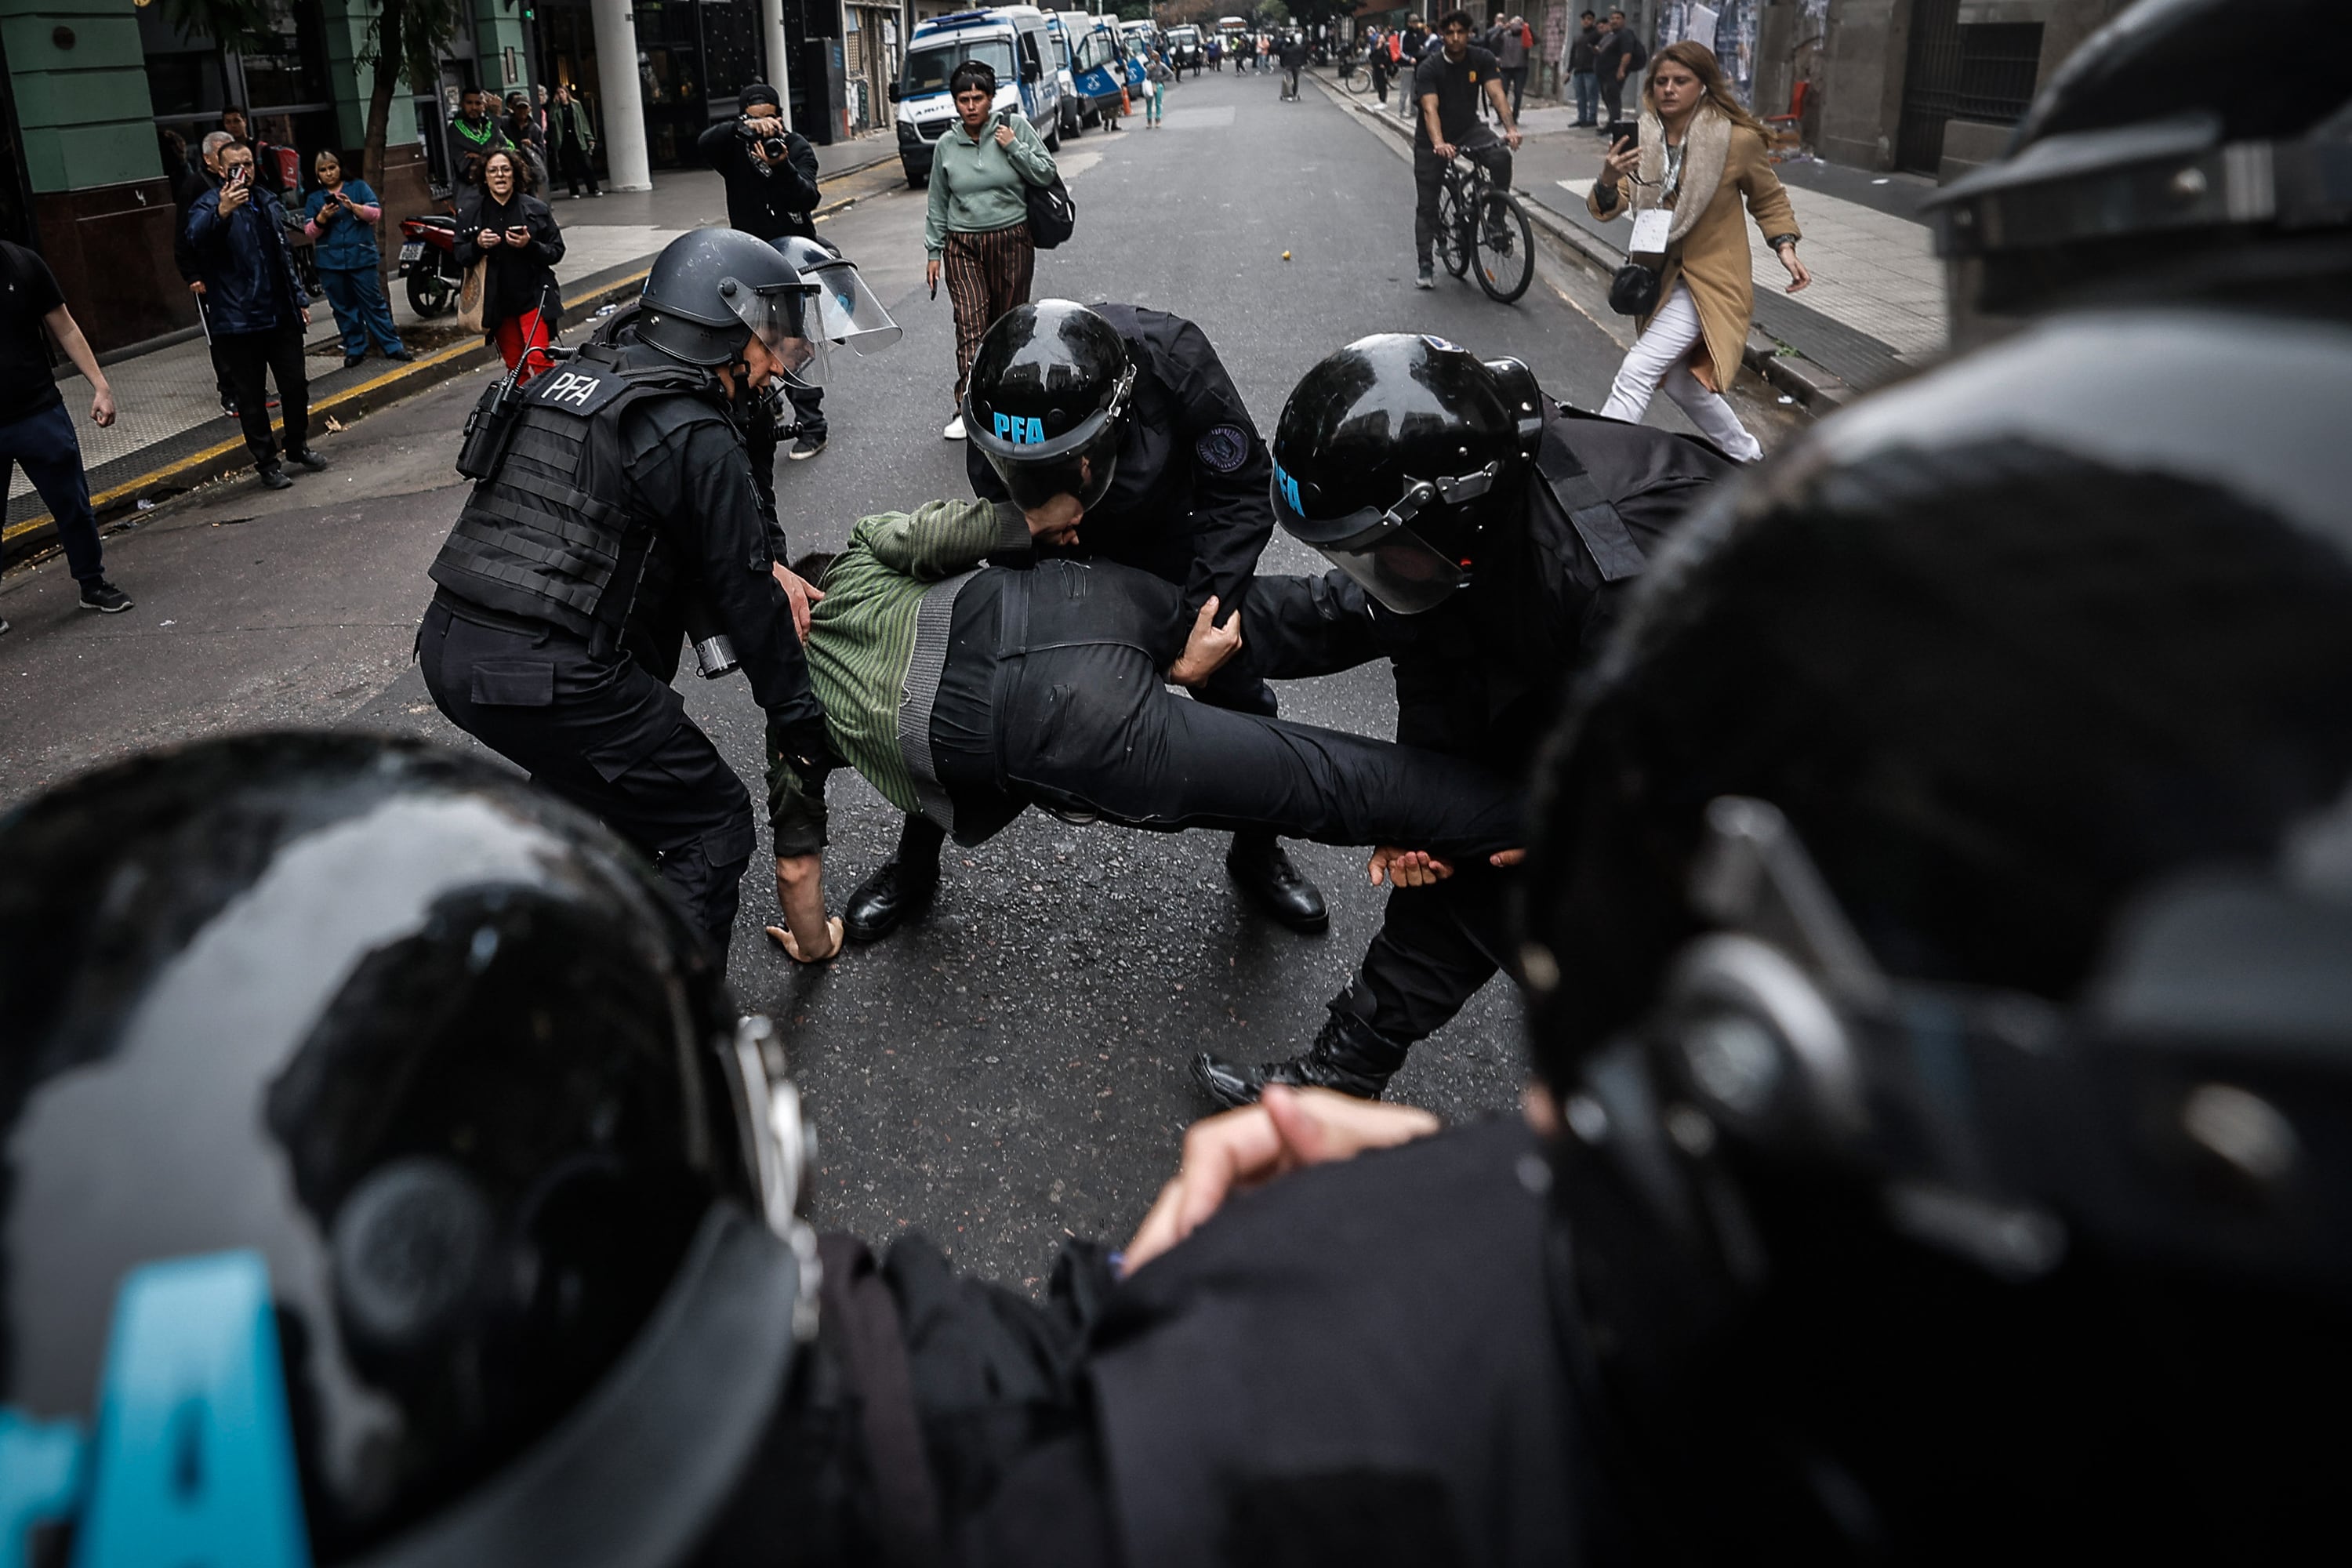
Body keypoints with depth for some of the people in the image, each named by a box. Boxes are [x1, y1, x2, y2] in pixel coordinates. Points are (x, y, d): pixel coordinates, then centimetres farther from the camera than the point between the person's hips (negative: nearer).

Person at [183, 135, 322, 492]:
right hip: (238, 321, -5)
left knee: (296, 385, 11)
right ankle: (266, 462, 12)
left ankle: (298, 447, 29)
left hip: (280, 314, 6)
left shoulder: (266, 202, 13)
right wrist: (221, 213, -50)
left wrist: (299, 298, 18)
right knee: (251, 396, 3)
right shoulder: (208, 205, -8)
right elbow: (196, 238, -31)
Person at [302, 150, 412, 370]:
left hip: (362, 257, -2)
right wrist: (321, 217, -16)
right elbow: (310, 232, 4)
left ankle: (393, 346, 3)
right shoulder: (315, 198, 10)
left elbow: (376, 214, -6)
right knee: (344, 308, 6)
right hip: (330, 263, 2)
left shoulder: (359, 187, 6)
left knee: (374, 303, -1)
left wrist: (353, 206, -23)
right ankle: (355, 350, 12)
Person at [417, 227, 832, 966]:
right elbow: (746, 598, -5)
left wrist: (768, 569, 13)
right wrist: (801, 722, 5)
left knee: (584, 765, 35)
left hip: (446, 648, 9)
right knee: (711, 827, 3)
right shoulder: (698, 438, -10)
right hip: (549, 677, -9)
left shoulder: (575, 376, 15)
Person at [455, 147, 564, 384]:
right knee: (515, 365, 9)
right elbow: (460, 257, 5)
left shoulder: (535, 209, -1)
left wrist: (529, 246, -19)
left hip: (533, 298, -3)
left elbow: (556, 251, 0)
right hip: (496, 302, 3)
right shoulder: (470, 211, 2)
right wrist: (477, 245, -17)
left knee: (538, 360, -16)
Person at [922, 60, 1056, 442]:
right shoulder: (947, 144, 5)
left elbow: (1047, 174, -2)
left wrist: (1014, 148, -13)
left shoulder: (1015, 127, 0)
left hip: (1012, 241, 0)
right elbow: (938, 204, 11)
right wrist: (933, 251, 10)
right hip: (963, 246, 0)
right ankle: (967, 407, -15)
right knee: (970, 322, -11)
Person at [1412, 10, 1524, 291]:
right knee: (1427, 204, 1)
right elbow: (1430, 109, -31)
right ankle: (1425, 265, 13)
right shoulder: (1429, 67, -19)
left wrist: (1511, 128, -38)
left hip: (1468, 129, 2)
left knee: (1501, 157, -28)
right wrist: (1438, 144, -49)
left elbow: (1496, 94, -20)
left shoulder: (1482, 60, -10)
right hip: (1431, 139, -2)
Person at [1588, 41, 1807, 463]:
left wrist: (1785, 247, -12)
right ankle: (1746, 454, 42)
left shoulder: (1738, 139, -16)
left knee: (1637, 372, -19)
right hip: (1660, 276, 6)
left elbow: (1769, 199, 2)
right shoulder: (1643, 137, -6)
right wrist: (1608, 180, -36)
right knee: (1680, 383, 20)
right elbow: (1607, 209, -14)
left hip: (1708, 281, -6)